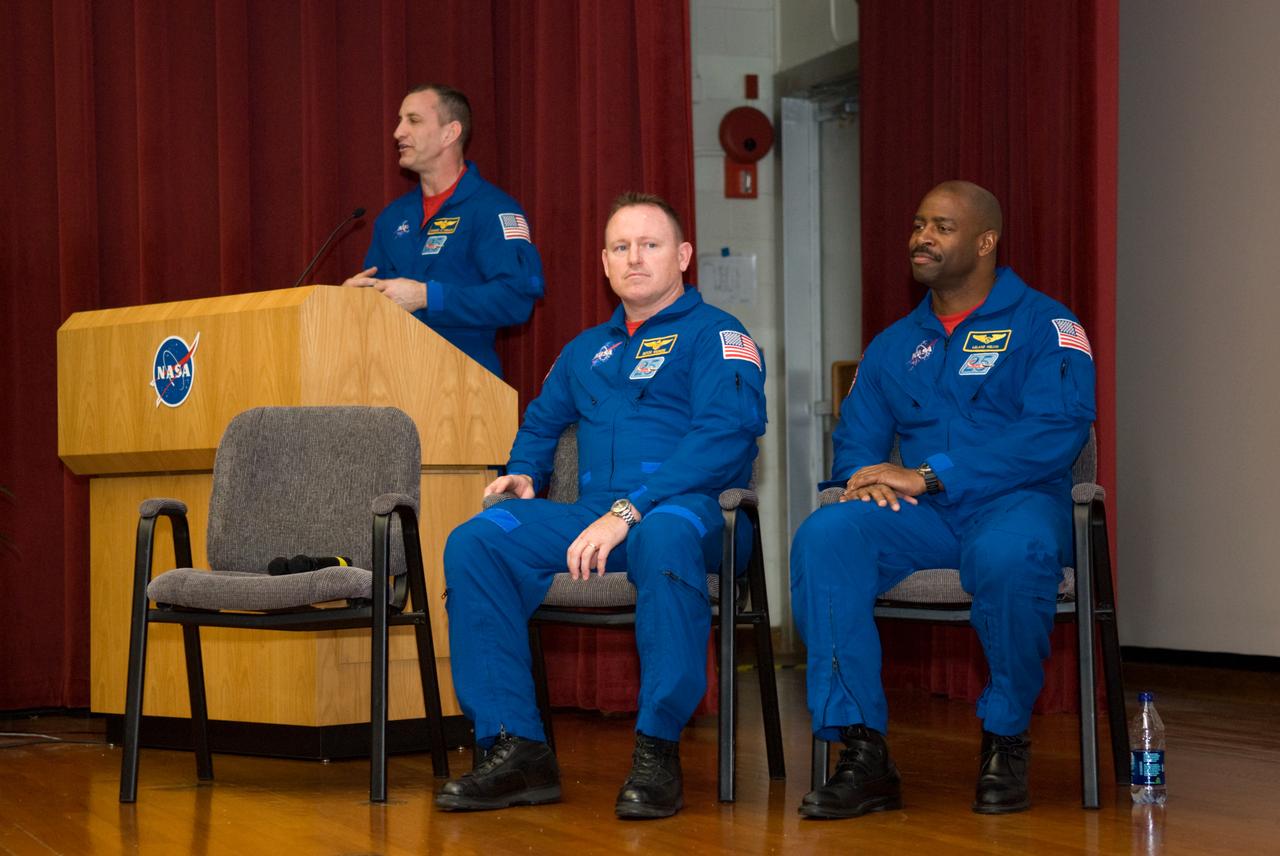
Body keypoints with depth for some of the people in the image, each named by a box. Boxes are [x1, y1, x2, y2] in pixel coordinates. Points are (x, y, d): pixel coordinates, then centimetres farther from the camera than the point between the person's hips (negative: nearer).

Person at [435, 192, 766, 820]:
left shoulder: (715, 335, 4)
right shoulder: (587, 350, 26)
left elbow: (726, 432, -12)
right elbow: (541, 422, 41)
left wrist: (627, 511, -22)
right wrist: (524, 474, 16)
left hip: (687, 510, -6)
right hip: (593, 514, 6)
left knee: (666, 533, -43)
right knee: (474, 543, -20)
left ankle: (657, 751, -34)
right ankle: (516, 750, -23)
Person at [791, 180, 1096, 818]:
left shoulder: (1043, 324, 2)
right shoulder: (894, 346, 21)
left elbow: (1058, 431, -13)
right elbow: (856, 439, 21)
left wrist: (927, 476, -16)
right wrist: (861, 478, -7)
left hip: (1014, 502, -4)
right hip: (920, 519, 4)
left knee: (1011, 553, -41)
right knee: (822, 538, -27)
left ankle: (1005, 742, -17)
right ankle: (863, 755, -27)